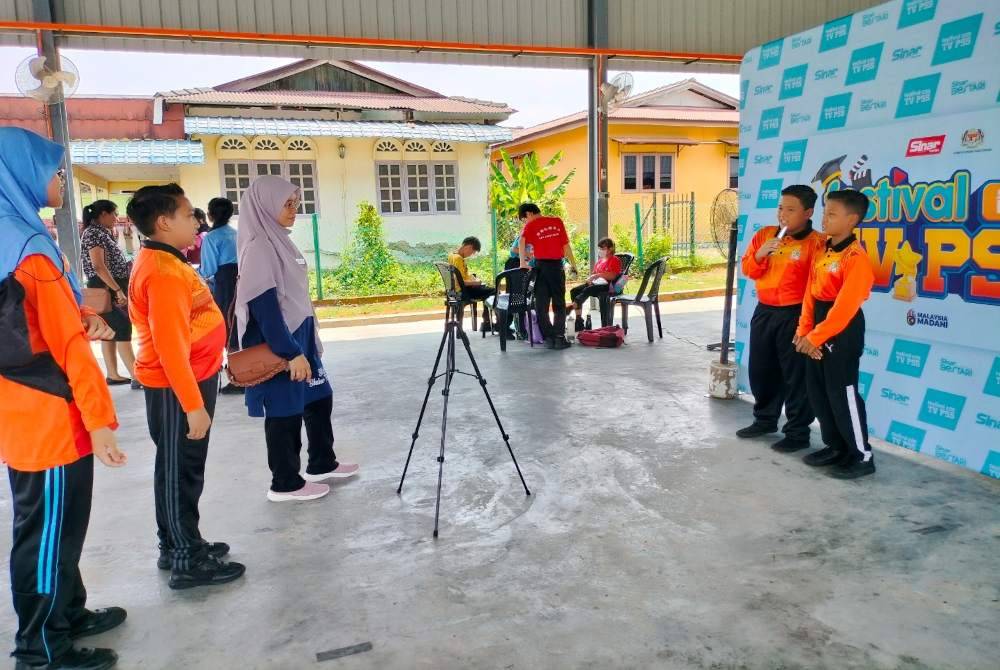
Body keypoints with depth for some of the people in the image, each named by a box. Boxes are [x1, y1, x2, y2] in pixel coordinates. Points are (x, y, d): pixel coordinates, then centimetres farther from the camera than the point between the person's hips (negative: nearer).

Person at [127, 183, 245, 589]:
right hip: (176, 387, -10)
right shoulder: (162, 271, -21)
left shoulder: (165, 261, 11)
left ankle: (177, 546, 30)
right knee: (180, 471, 0)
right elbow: (170, 346, -25)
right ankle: (188, 562, 11)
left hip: (190, 379, 10)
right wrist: (193, 405, -23)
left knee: (184, 469, 17)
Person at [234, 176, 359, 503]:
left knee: (319, 398, 18)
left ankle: (322, 463, 32)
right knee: (285, 412, 2)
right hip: (277, 345, -10)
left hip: (299, 337, 10)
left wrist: (305, 344, 20)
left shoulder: (279, 241, 11)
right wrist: (291, 353, -23)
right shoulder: (258, 247, -18)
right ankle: (285, 483, 17)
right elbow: (264, 307, -23)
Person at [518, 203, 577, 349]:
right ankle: (559, 337, 2)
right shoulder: (557, 221, 8)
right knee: (559, 304, 10)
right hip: (557, 265, 2)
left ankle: (549, 337, 4)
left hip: (541, 266, -2)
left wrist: (523, 262, -18)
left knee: (541, 305, 8)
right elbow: (566, 245, 7)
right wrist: (573, 264, 12)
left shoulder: (530, 225, 1)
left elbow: (522, 241, -19)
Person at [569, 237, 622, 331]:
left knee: (587, 290, -35)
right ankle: (579, 320, -16)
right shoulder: (600, 260, 23)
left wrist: (598, 275, -20)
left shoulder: (615, 260, -1)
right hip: (595, 283, 8)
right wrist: (590, 278, 1)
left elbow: (613, 276, -14)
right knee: (574, 291, -11)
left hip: (606, 285, -8)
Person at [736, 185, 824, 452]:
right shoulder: (764, 235, 7)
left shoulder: (816, 242, -11)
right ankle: (765, 419, 34)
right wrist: (760, 254, -13)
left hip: (794, 316, -6)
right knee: (761, 370, 16)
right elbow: (748, 270, 7)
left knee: (796, 375, 1)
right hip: (763, 312, 6)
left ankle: (798, 432, 13)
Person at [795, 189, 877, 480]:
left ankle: (862, 456, 10)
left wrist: (816, 336, -22)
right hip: (819, 330, 9)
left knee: (843, 394, -3)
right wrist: (804, 330, -1)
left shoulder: (856, 258, -17)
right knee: (817, 392, 13)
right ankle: (835, 446, 26)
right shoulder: (822, 253, 10)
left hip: (843, 332, -9)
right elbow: (811, 294, 8)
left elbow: (845, 306, -22)